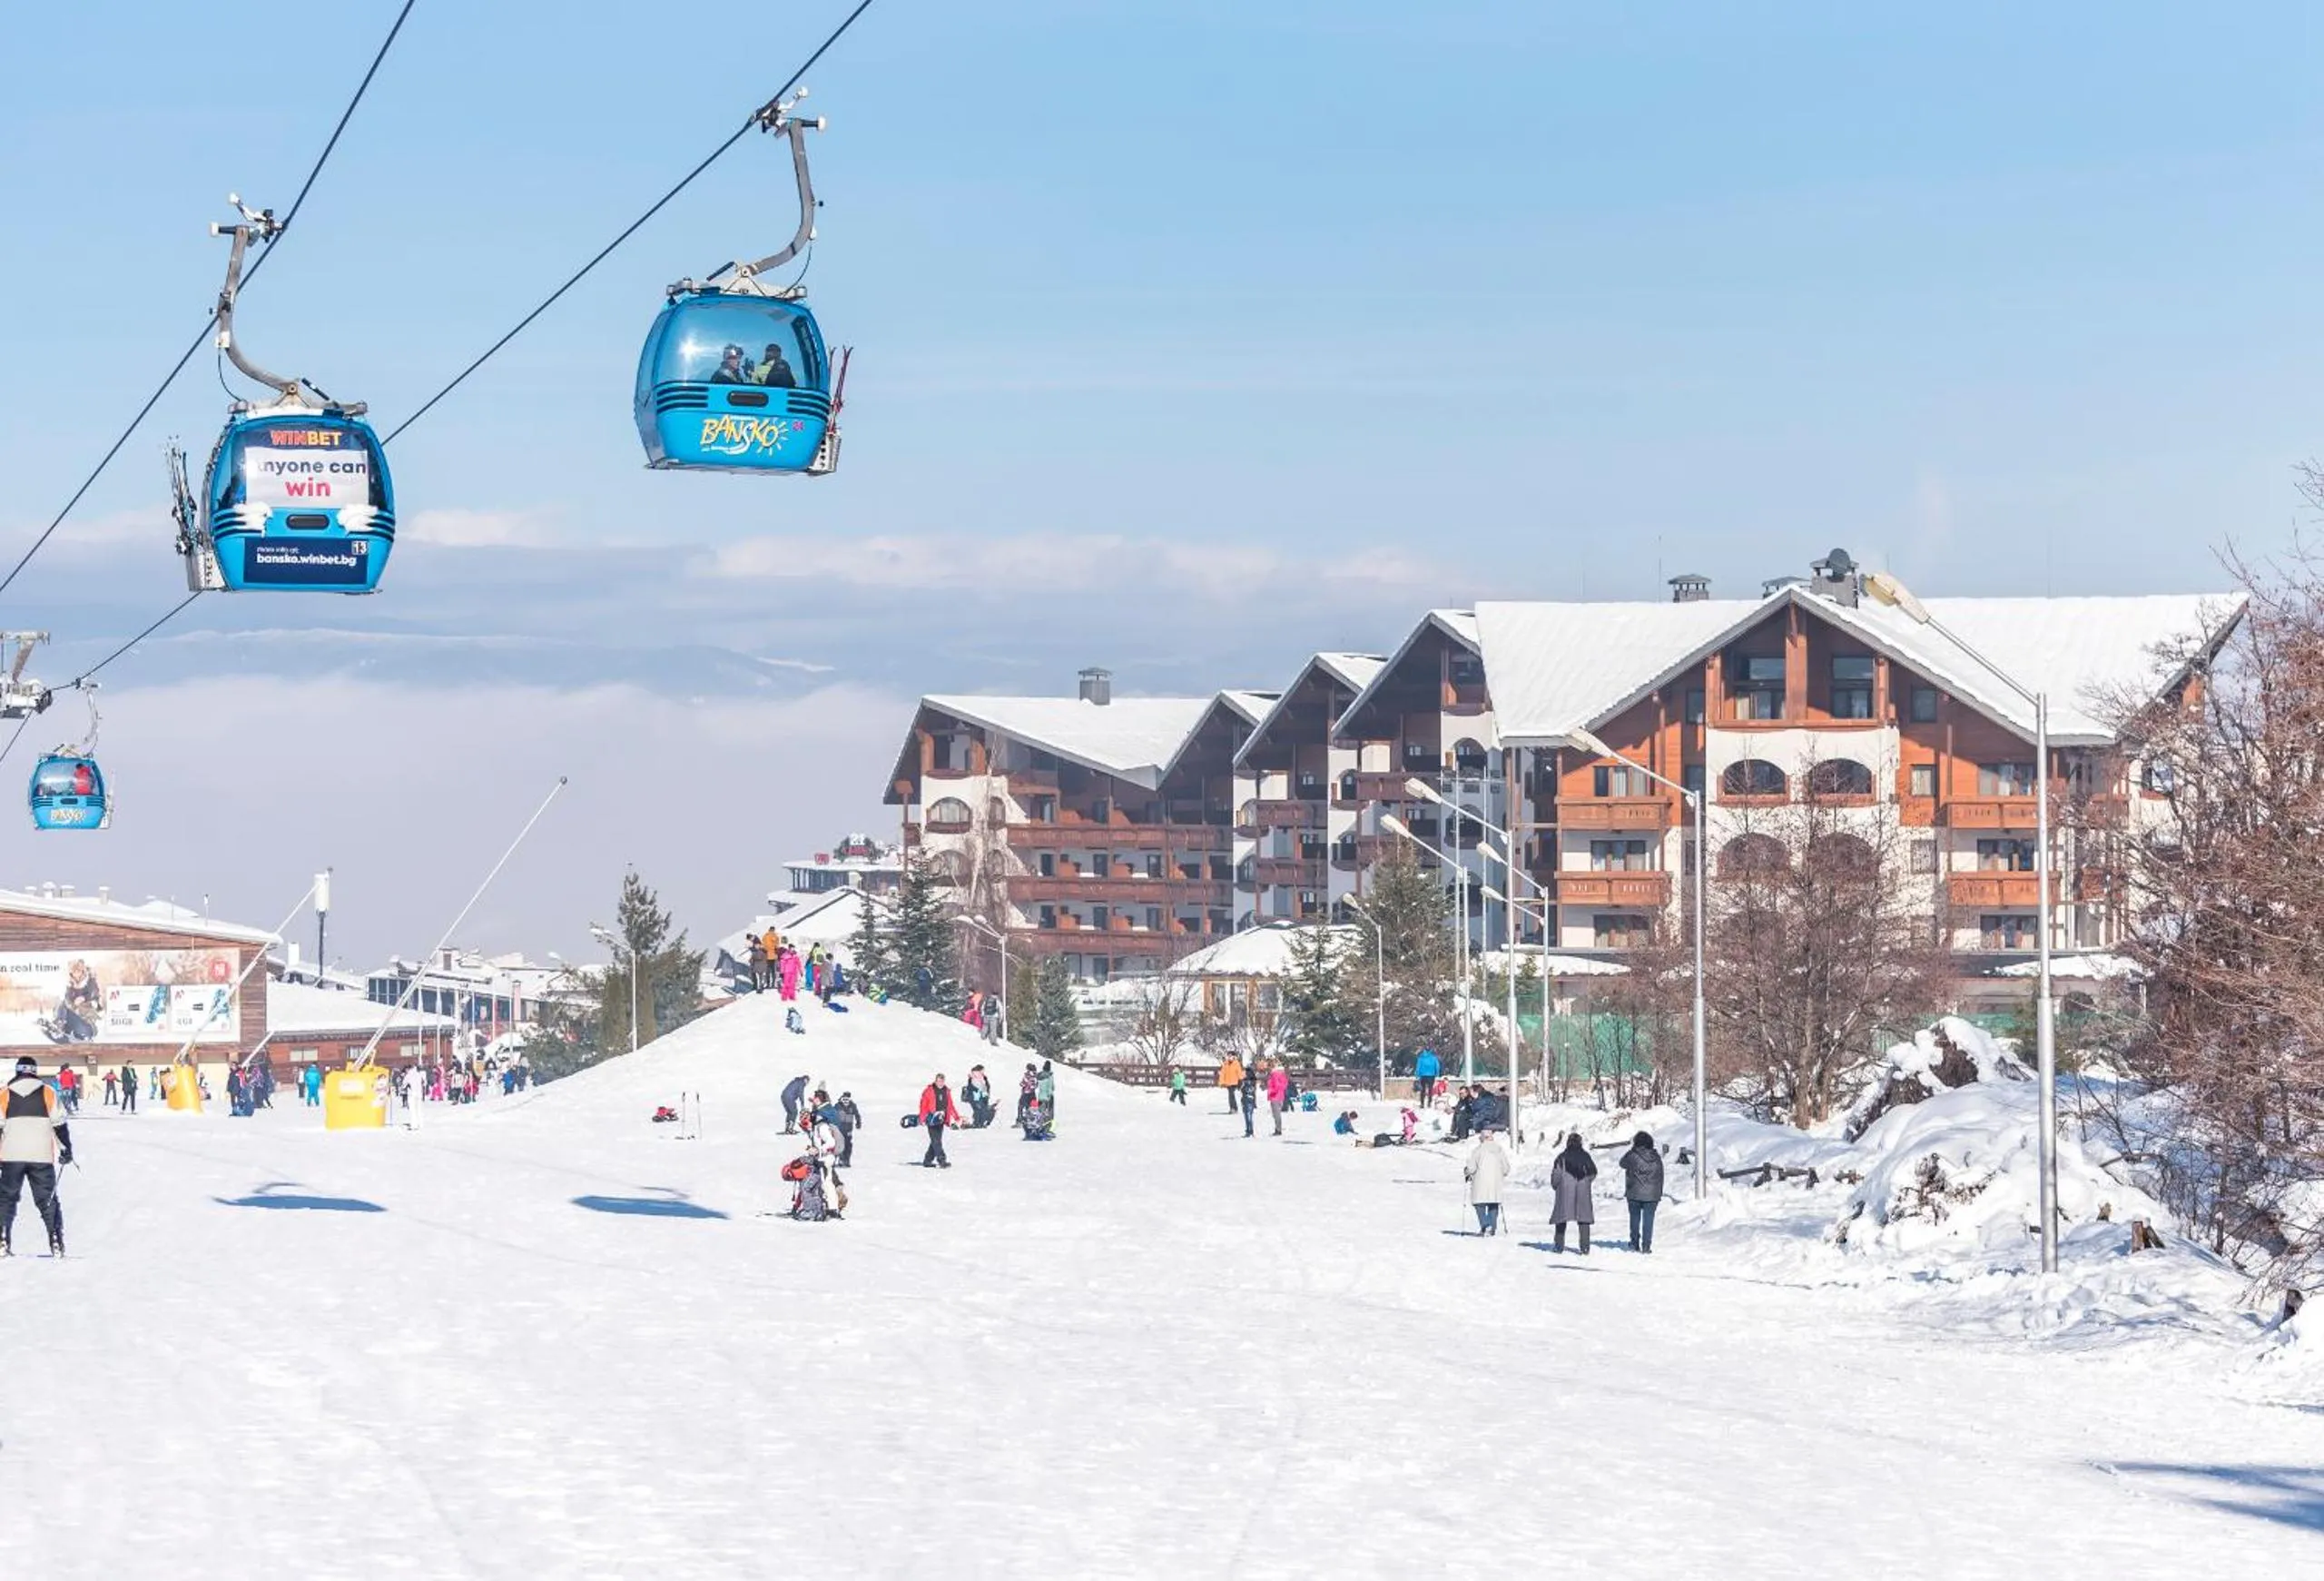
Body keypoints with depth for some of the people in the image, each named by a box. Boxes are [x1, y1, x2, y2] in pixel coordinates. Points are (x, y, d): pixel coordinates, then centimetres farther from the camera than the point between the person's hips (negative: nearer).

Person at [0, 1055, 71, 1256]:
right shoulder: (48, 1093, 3)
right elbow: (59, 1124, 1)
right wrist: (66, 1149, 10)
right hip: (42, 1156, 0)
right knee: (48, 1200, 5)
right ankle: (56, 1242, -3)